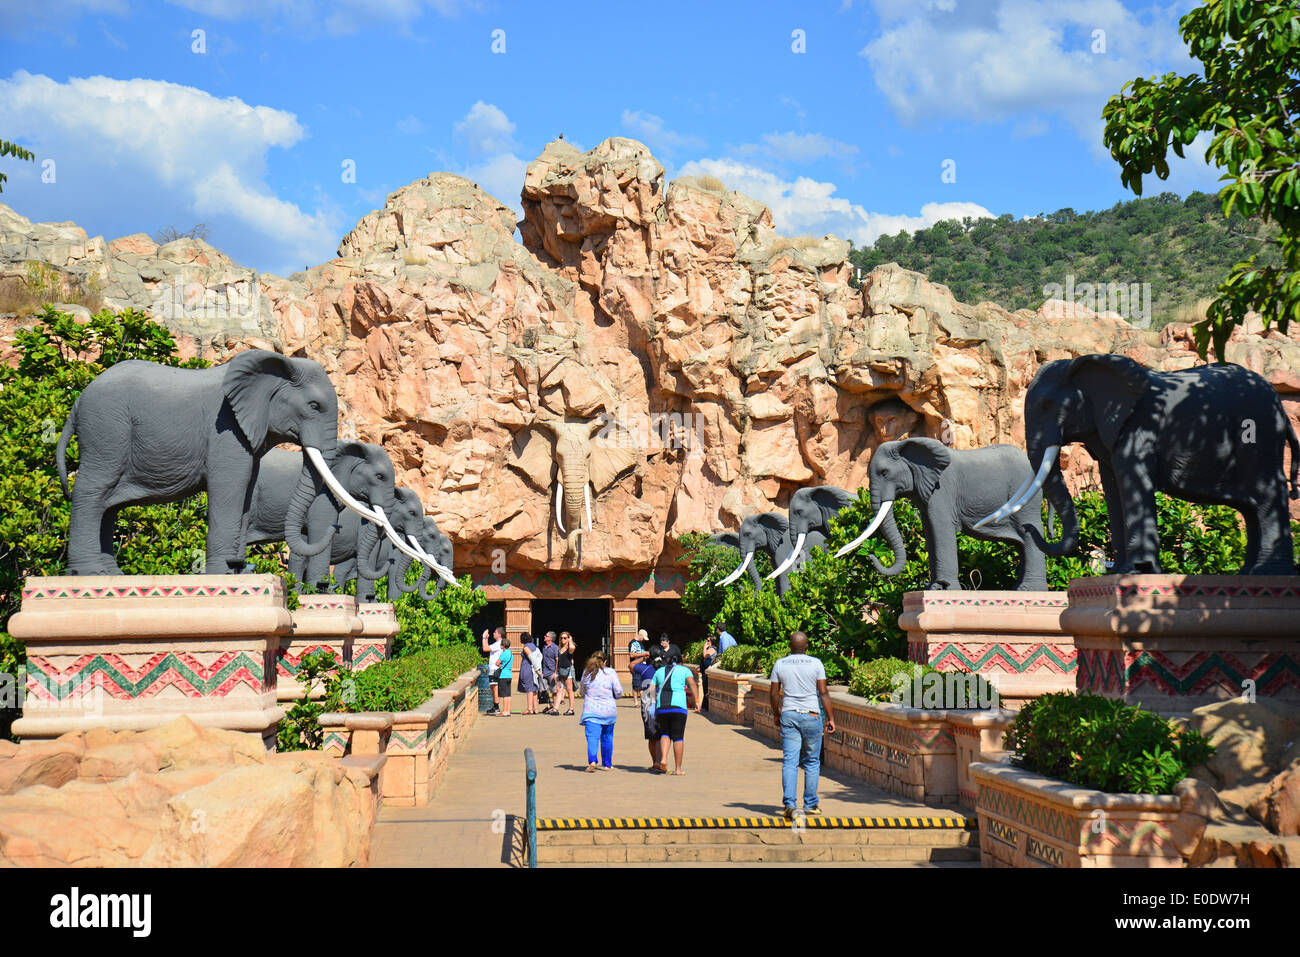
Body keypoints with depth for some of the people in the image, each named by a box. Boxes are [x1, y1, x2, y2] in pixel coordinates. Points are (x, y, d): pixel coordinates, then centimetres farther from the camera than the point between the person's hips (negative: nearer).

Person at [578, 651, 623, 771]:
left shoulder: (586, 672, 4)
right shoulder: (611, 672, -2)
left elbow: (582, 692, 14)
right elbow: (619, 692, -3)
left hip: (591, 710, 0)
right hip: (609, 711, 0)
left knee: (592, 737, -7)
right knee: (607, 738, 15)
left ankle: (592, 760, -29)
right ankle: (607, 764, 25)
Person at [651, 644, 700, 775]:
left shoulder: (659, 672, 17)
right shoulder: (684, 670, 9)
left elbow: (653, 691, 11)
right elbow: (692, 683, -8)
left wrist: (653, 711, 13)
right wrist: (697, 701, -14)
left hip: (661, 707, 3)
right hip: (678, 706, -3)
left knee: (665, 734, 17)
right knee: (678, 737, 5)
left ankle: (663, 759, -5)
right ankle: (678, 768, 6)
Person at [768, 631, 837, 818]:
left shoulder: (779, 664, 4)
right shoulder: (816, 664, -2)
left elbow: (773, 694, 6)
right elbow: (823, 693, -5)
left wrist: (777, 714, 21)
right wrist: (830, 718, 1)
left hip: (788, 715, 1)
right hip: (812, 715, -1)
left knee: (789, 762, -2)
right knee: (812, 762, 10)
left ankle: (789, 803, -15)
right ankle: (810, 804, 15)